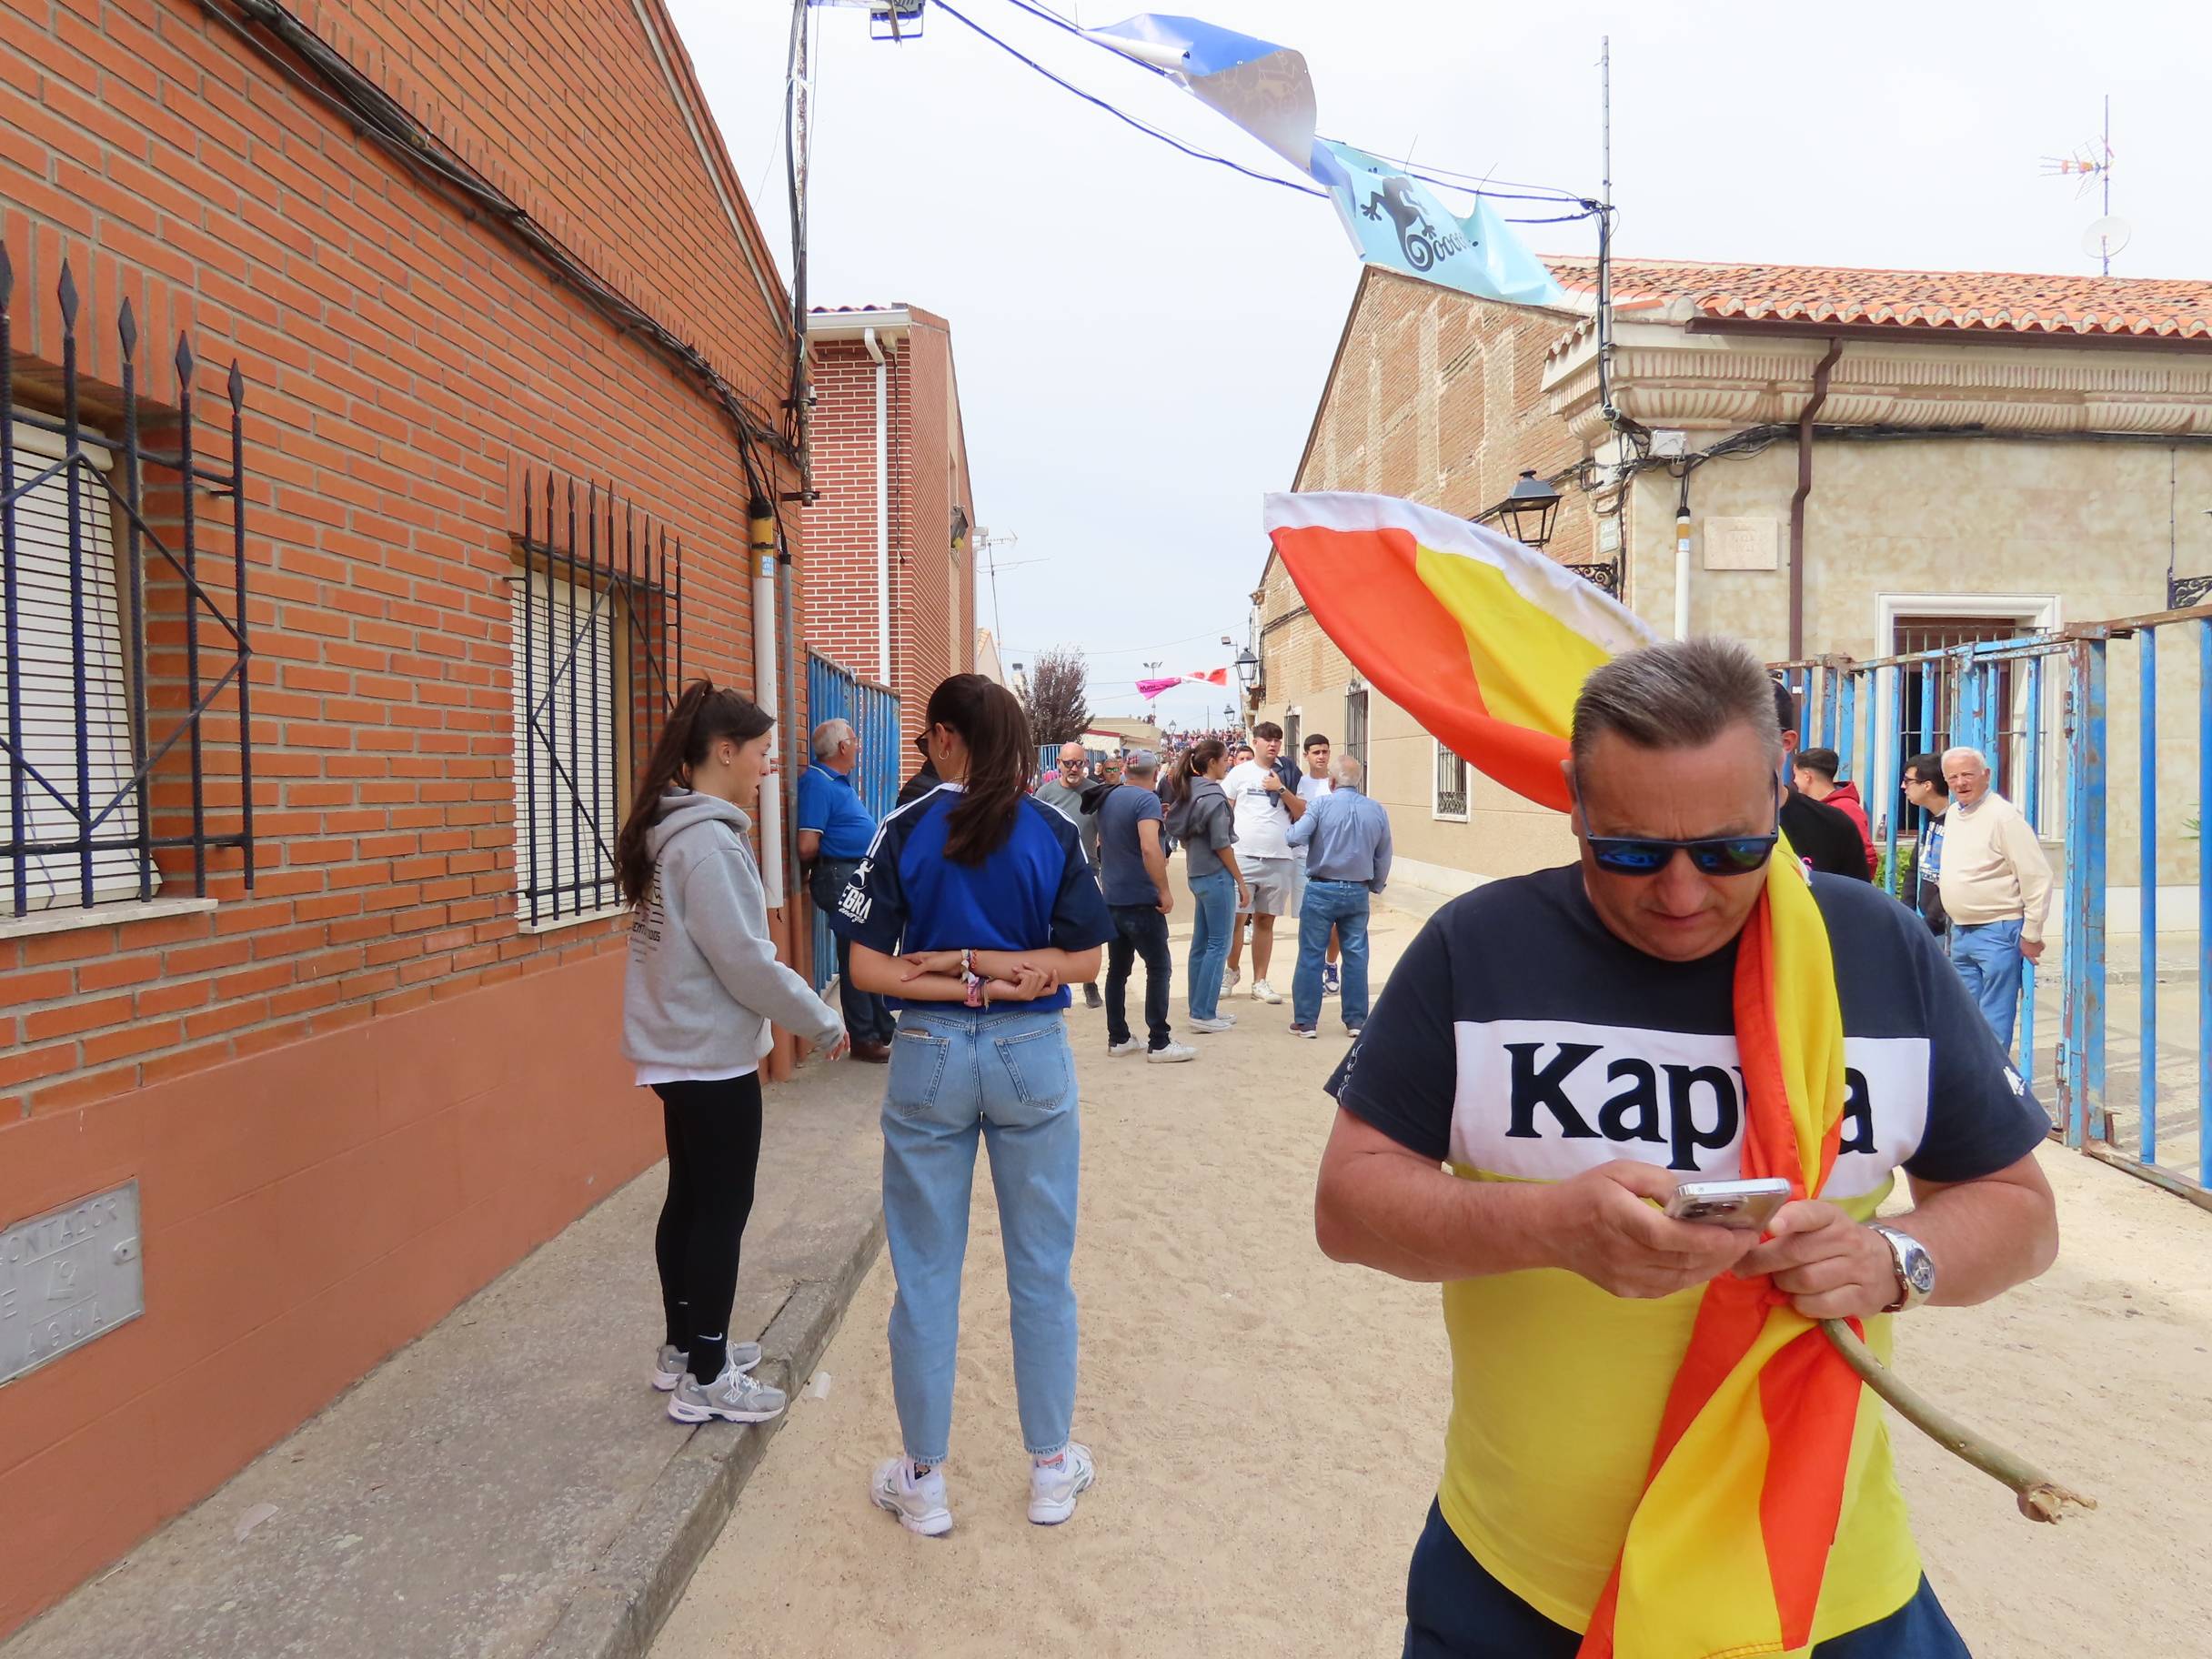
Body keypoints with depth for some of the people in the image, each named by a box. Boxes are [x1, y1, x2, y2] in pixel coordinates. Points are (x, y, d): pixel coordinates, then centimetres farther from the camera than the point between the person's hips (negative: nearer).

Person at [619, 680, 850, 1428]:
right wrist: (822, 1024, -13)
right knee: (723, 1209, 2)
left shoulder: (671, 830, 9)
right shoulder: (708, 840, -22)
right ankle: (705, 1379, 14)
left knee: (690, 1198, 19)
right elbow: (744, 959, -22)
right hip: (713, 1053, -10)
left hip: (679, 1047, 10)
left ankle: (684, 1348, 33)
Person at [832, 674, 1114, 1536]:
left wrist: (956, 974, -8)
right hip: (1033, 1058, 1)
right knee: (1041, 1271, 13)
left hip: (930, 1060, -1)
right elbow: (1083, 958, -3)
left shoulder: (905, 831, -5)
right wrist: (997, 966, -5)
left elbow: (869, 967, -9)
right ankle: (1052, 1468, 26)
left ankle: (923, 1482, 23)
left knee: (926, 1277, 11)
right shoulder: (1053, 833, -2)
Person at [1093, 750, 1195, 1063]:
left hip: (1111, 899, 8)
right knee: (1159, 968, 0)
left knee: (1117, 969, 13)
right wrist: (1165, 891, -21)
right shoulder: (1146, 800, -15)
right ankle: (1159, 1043, 2)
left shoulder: (1108, 799, 9)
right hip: (1140, 900, -8)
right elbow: (1150, 848, -28)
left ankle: (1118, 1039, 17)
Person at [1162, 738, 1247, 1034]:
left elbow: (1182, 837, 14)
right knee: (1218, 946, -2)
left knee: (1201, 944, 13)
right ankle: (1203, 1014, 0)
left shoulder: (1187, 792, 10)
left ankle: (1200, 1009, 20)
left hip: (1196, 874, 9)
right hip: (1216, 876, -9)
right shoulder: (1214, 797, -15)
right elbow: (1221, 846, -15)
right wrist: (1241, 882, -9)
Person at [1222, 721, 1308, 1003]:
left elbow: (1303, 814, 2)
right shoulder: (1240, 773, 3)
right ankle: (1232, 970, 23)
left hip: (1278, 860, 2)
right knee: (1235, 917, 1)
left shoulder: (1288, 775, 7)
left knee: (1265, 921, 9)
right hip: (1243, 856, -1)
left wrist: (1281, 790, -10)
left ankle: (1260, 982, 16)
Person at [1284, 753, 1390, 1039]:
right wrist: (1374, 887, 24)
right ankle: (1356, 1020, 16)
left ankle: (1306, 1021, 7)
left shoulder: (1322, 805, -10)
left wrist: (1291, 829, 7)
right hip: (1358, 892, 3)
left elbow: (1295, 838, -17)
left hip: (1321, 890, -3)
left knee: (1311, 956, 4)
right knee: (1356, 957, 11)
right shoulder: (1377, 811, 3)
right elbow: (1384, 859, 10)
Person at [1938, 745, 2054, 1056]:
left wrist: (2031, 935, -12)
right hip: (1960, 933, 8)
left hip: (1997, 933, -8)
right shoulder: (1953, 814, 12)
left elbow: (2038, 878, -14)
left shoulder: (2003, 816, -13)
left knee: (1994, 1019, -5)